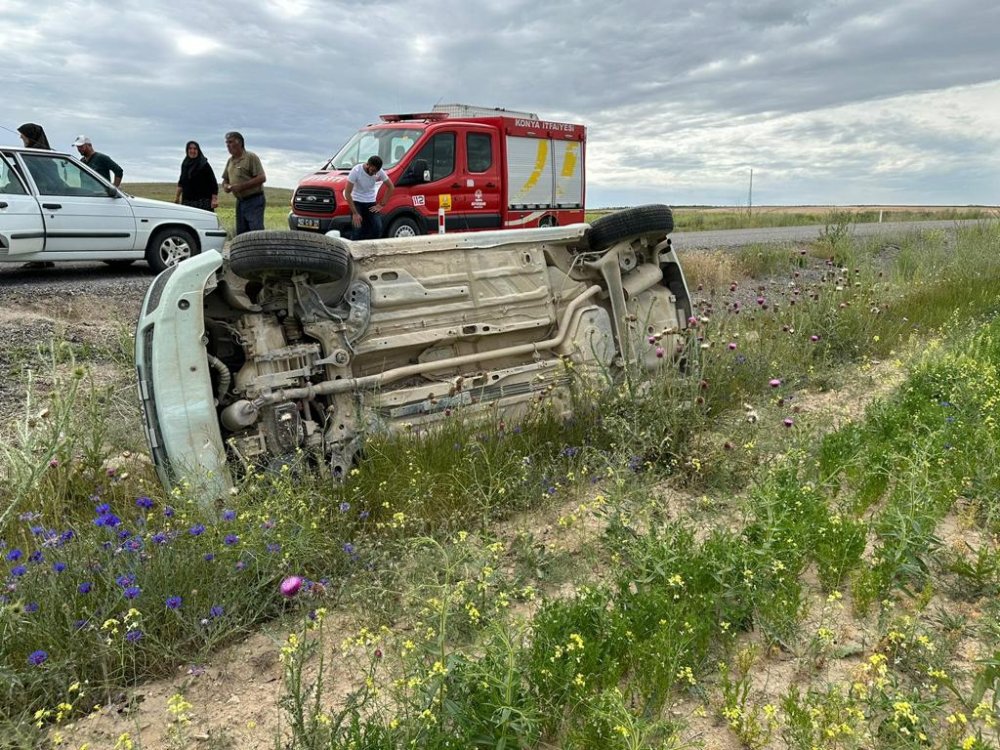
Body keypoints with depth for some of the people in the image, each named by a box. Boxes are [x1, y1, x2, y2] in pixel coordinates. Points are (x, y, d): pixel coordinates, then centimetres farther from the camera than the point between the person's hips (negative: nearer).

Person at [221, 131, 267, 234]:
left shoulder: (251, 157, -8)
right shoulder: (230, 160, 15)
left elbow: (262, 178, -17)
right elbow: (225, 179, 25)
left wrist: (241, 186, -20)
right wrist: (225, 186, 0)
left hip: (254, 201, -8)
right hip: (240, 202, 8)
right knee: (241, 234, 8)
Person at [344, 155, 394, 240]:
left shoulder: (380, 171, -10)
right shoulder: (356, 170, -20)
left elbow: (391, 187, 4)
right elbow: (347, 193, -18)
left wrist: (382, 205, -2)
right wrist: (355, 213, -22)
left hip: (371, 203, 3)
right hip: (357, 202, -3)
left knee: (377, 229, -11)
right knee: (358, 231, -16)